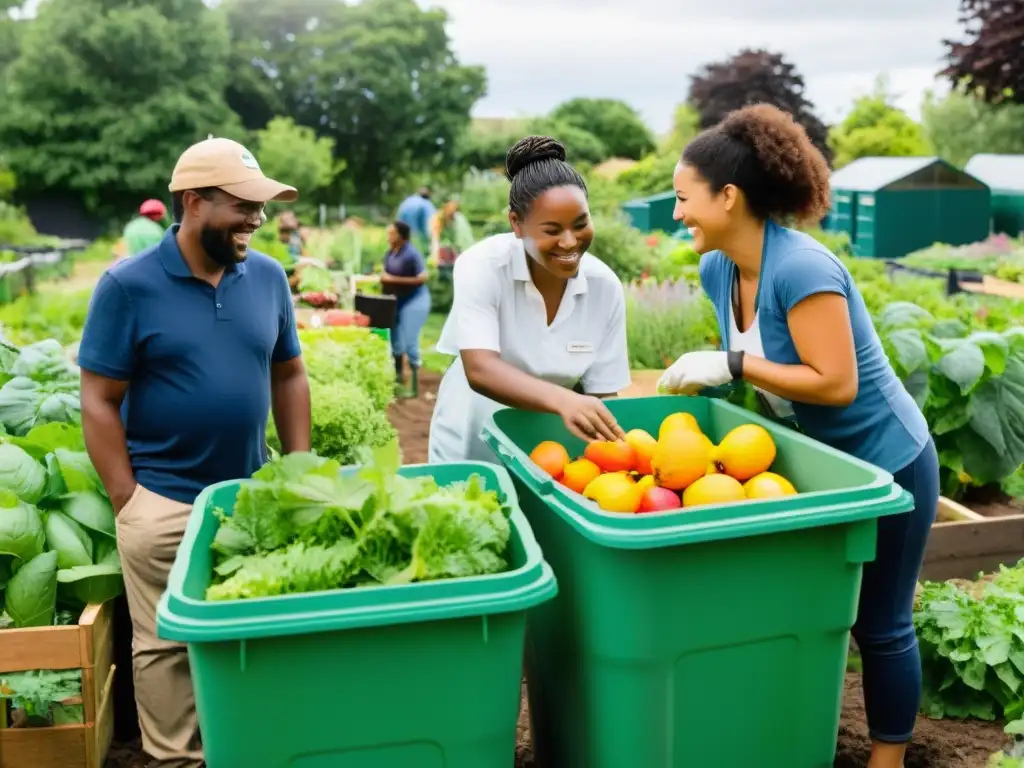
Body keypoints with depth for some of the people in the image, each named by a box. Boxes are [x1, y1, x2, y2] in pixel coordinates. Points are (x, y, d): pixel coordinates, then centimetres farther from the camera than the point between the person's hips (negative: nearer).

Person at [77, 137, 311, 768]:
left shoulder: (268, 277, 1)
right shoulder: (128, 285, -10)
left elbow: (289, 375, 9)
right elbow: (99, 402, -7)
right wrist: (128, 502, -9)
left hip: (254, 494, 4)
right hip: (163, 501, -3)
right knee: (167, 645, 6)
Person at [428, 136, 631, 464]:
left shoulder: (605, 286, -11)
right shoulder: (481, 267, -20)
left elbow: (602, 392, -7)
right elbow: (480, 370, -32)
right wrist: (562, 400, -48)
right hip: (469, 451, -2)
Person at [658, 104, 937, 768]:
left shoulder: (801, 267, -30)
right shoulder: (718, 270, -5)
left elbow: (836, 383, -31)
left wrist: (732, 366, -29)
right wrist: (704, 374, -3)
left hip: (886, 465, -8)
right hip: (818, 460, 8)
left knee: (880, 624, 8)